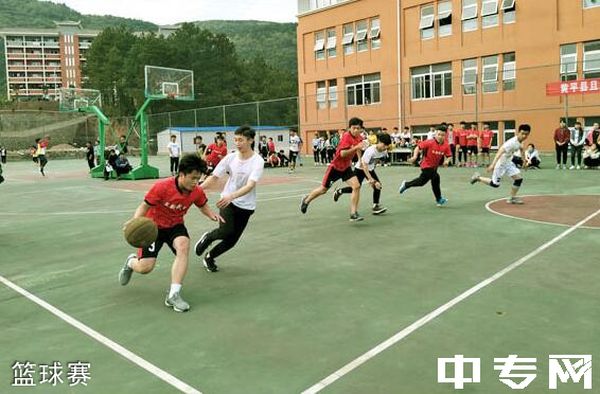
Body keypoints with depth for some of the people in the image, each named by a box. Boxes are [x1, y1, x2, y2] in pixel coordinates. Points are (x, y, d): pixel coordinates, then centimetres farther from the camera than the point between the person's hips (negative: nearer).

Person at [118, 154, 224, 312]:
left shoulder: (197, 192, -14)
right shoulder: (162, 187, -27)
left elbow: (203, 206, 7)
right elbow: (145, 206, -16)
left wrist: (212, 215, -14)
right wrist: (134, 221, -34)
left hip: (175, 226, 3)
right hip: (154, 226, -3)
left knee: (183, 245, -31)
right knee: (145, 267, -10)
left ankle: (173, 294, -24)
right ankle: (131, 262, 34)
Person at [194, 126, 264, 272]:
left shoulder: (257, 161, -15)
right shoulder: (230, 157, -7)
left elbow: (250, 185, -27)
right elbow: (214, 178, -2)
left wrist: (231, 196, -43)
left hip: (246, 206, 0)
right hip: (227, 201, 0)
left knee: (231, 241, 5)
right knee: (226, 231, -23)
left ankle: (209, 257, 32)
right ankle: (207, 237, 11)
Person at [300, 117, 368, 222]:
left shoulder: (359, 137, -2)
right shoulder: (346, 136, -24)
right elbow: (342, 153, -34)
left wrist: (360, 159, 12)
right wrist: (356, 147, -40)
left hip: (346, 167, 6)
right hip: (335, 166, -6)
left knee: (356, 186, -15)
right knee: (323, 189, 9)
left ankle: (353, 214, -9)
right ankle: (306, 200, 36)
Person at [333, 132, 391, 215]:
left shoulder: (384, 151, -12)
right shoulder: (370, 151, -33)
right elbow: (364, 165, -33)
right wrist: (370, 179, -37)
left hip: (370, 169, 6)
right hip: (360, 169, -6)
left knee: (378, 185, -11)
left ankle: (375, 206, -3)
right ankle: (339, 191, 22)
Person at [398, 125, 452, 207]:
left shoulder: (446, 145, -11)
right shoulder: (430, 142, -22)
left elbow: (449, 156, -2)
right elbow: (418, 147, -16)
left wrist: (447, 161, -23)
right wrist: (415, 156, -29)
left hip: (435, 166, 6)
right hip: (427, 165, -6)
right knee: (435, 177, -17)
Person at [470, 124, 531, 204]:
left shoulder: (520, 142, -1)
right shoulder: (511, 142, -30)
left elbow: (521, 149, 23)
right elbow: (500, 152, -39)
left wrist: (524, 161, 28)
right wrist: (493, 164, -47)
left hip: (508, 162, 8)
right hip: (501, 163, -8)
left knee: (519, 179, 0)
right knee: (495, 184, -2)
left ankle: (512, 198, 14)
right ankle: (478, 177, 19)